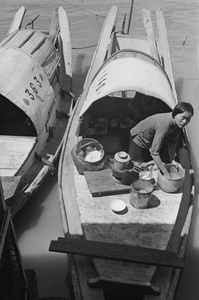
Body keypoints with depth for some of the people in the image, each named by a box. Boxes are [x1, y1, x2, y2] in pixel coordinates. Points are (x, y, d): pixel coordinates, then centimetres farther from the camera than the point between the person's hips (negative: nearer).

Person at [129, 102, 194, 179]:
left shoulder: (178, 124, -20)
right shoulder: (165, 124, -43)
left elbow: (171, 143, -6)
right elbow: (154, 152, -43)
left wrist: (173, 161, -16)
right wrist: (166, 173, -42)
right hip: (139, 139, -7)